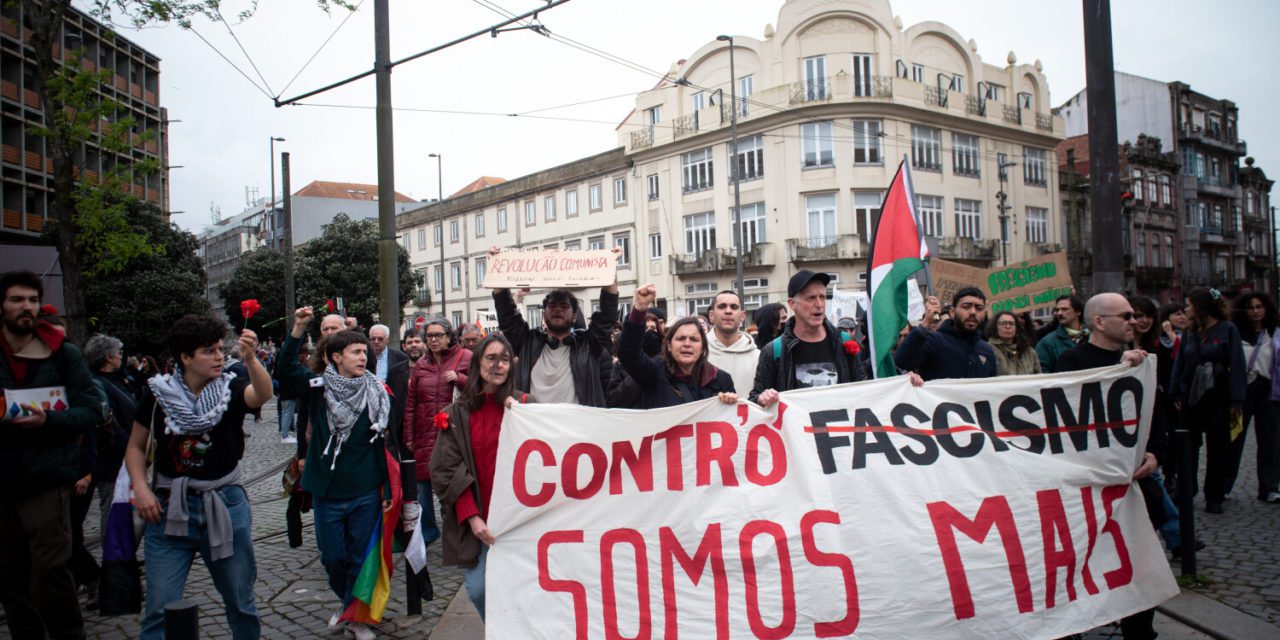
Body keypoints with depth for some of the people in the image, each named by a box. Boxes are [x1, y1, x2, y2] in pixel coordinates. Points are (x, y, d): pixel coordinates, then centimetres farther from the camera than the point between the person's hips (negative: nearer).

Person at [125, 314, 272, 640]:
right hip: (168, 508, 0)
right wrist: (140, 487, -7)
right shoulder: (158, 393, -1)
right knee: (160, 609, 0)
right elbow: (136, 446, 9)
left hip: (225, 506, 0)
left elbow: (262, 394, -27)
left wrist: (251, 360, -46)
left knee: (240, 603, 12)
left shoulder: (231, 388, -4)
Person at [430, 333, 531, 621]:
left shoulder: (525, 405, 3)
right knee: (478, 589, -2)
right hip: (476, 519, 1)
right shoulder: (457, 413, 3)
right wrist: (472, 517, -10)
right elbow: (446, 470, -1)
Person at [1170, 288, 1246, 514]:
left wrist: (1235, 401, -13)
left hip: (1217, 398, -4)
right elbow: (1179, 364, 9)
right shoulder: (1190, 333, 8)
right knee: (1188, 446, 8)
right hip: (1192, 397, 4)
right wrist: (1177, 394, 3)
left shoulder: (1227, 330, -6)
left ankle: (1214, 497, 12)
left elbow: (1236, 366, -9)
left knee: (1217, 448, 4)